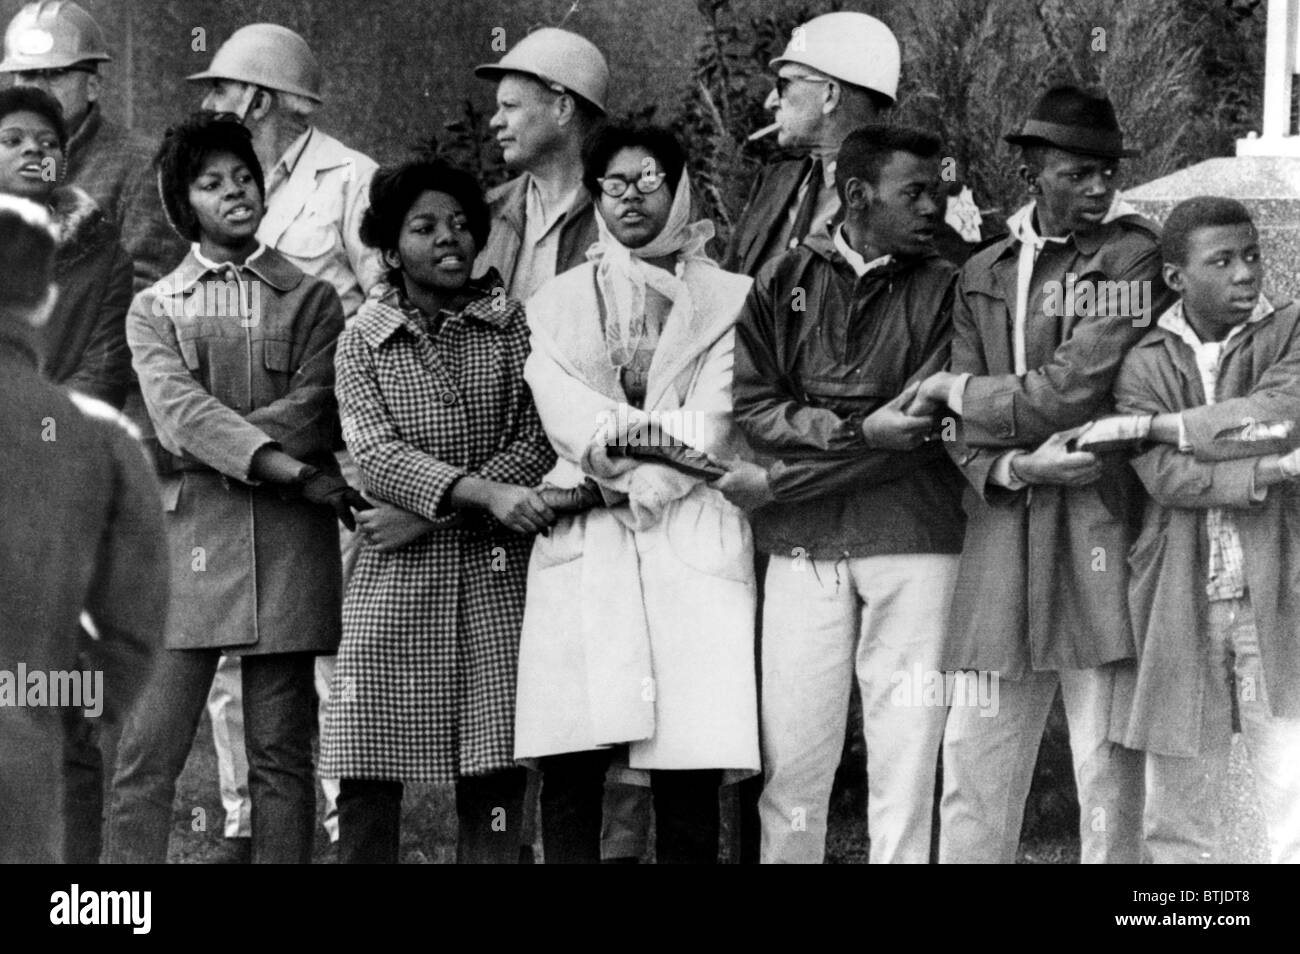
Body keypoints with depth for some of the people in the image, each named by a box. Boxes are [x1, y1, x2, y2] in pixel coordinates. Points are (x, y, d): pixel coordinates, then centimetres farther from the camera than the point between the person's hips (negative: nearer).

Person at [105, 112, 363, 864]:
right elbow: (181, 409, -5)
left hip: (288, 545, 0)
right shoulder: (153, 309, 13)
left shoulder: (311, 300, 13)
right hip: (187, 535, 0)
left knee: (282, 757, 2)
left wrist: (173, 452, -9)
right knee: (146, 756, -6)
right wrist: (296, 472, -17)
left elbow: (317, 414, -2)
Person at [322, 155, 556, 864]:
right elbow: (375, 453, -7)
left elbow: (535, 446, -1)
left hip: (495, 574, 0)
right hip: (394, 580, 0)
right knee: (366, 780, -4)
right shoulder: (362, 341, 7)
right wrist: (487, 494, -21)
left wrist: (428, 515, -10)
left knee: (493, 780, -3)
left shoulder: (510, 325, 7)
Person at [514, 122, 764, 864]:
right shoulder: (560, 300, 17)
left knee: (689, 769, -7)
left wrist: (634, 480, -8)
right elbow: (565, 415, 3)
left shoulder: (728, 298, 12)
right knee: (571, 763, -6)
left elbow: (715, 424, 0)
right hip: (581, 549, 1)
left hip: (692, 543, -1)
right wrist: (667, 437, -7)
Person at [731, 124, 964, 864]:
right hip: (803, 550, 1)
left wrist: (779, 475, -9)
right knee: (794, 752, 0)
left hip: (912, 545, -1)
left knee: (906, 748, -2)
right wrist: (860, 432, -12)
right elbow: (752, 408, 1)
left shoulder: (944, 289, 8)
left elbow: (927, 424, -3)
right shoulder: (783, 284, 11)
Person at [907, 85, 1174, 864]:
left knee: (1109, 765, -1)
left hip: (1102, 531, -5)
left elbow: (1075, 392, -11)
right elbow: (963, 429, 9)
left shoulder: (1134, 256, -2)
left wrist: (960, 389, 1)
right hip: (1004, 534, 5)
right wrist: (1015, 467, -12)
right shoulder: (983, 274, 15)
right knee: (972, 770, 7)